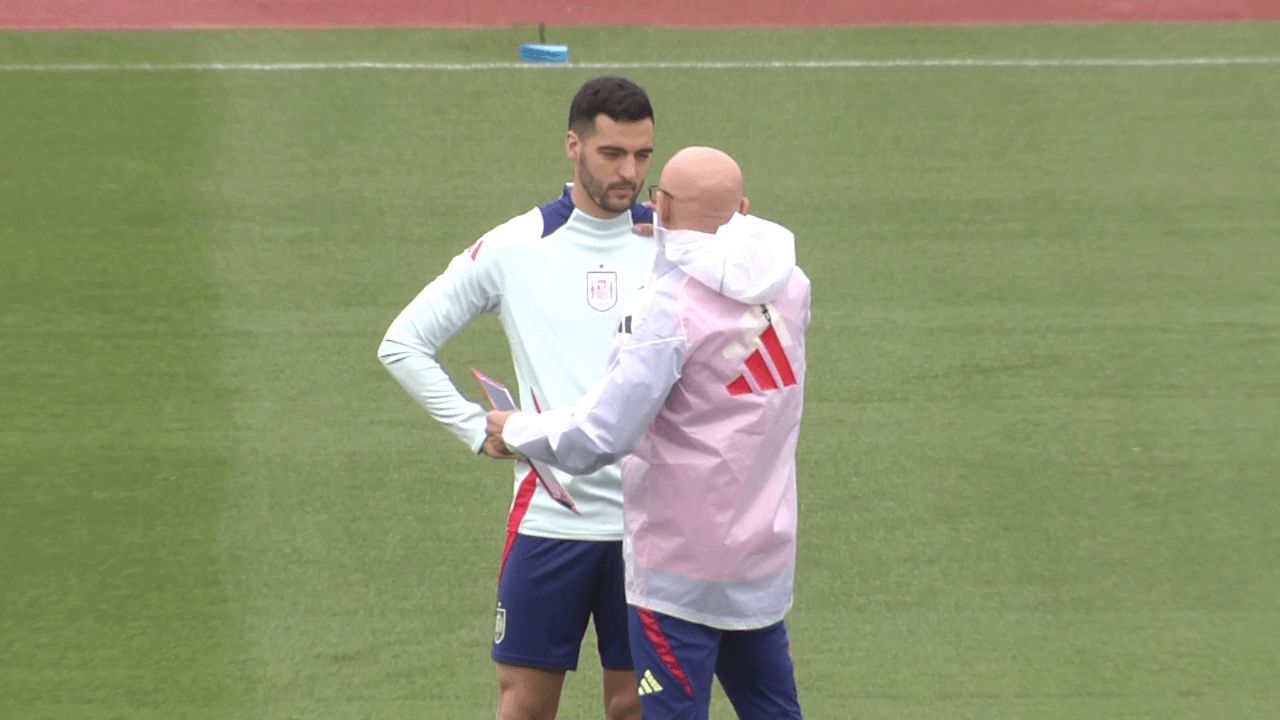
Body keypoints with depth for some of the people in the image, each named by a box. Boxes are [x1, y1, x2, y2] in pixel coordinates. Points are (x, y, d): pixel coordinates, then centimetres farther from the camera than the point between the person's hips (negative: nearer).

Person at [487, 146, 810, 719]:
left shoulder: (669, 306, -20)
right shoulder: (790, 286, 0)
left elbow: (601, 436, -22)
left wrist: (517, 431, -5)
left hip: (680, 568, -7)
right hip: (767, 554, 7)